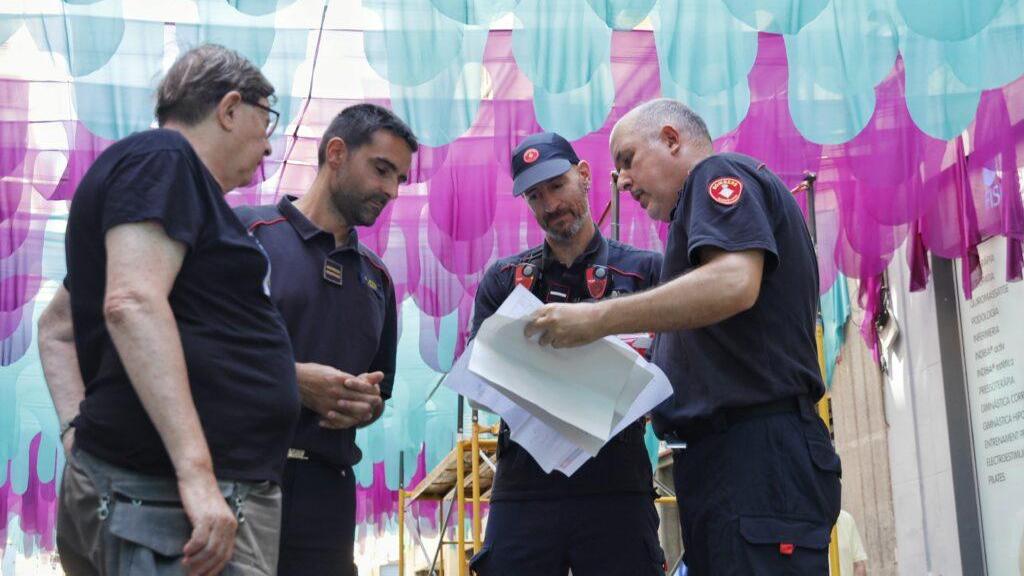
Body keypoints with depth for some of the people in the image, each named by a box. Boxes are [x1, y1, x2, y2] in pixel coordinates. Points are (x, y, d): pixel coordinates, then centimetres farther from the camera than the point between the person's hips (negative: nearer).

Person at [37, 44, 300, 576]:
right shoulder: (161, 157, -6)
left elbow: (57, 328, 29)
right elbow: (133, 303, -22)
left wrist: (80, 432, 14)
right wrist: (196, 472, -27)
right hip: (174, 500, -10)